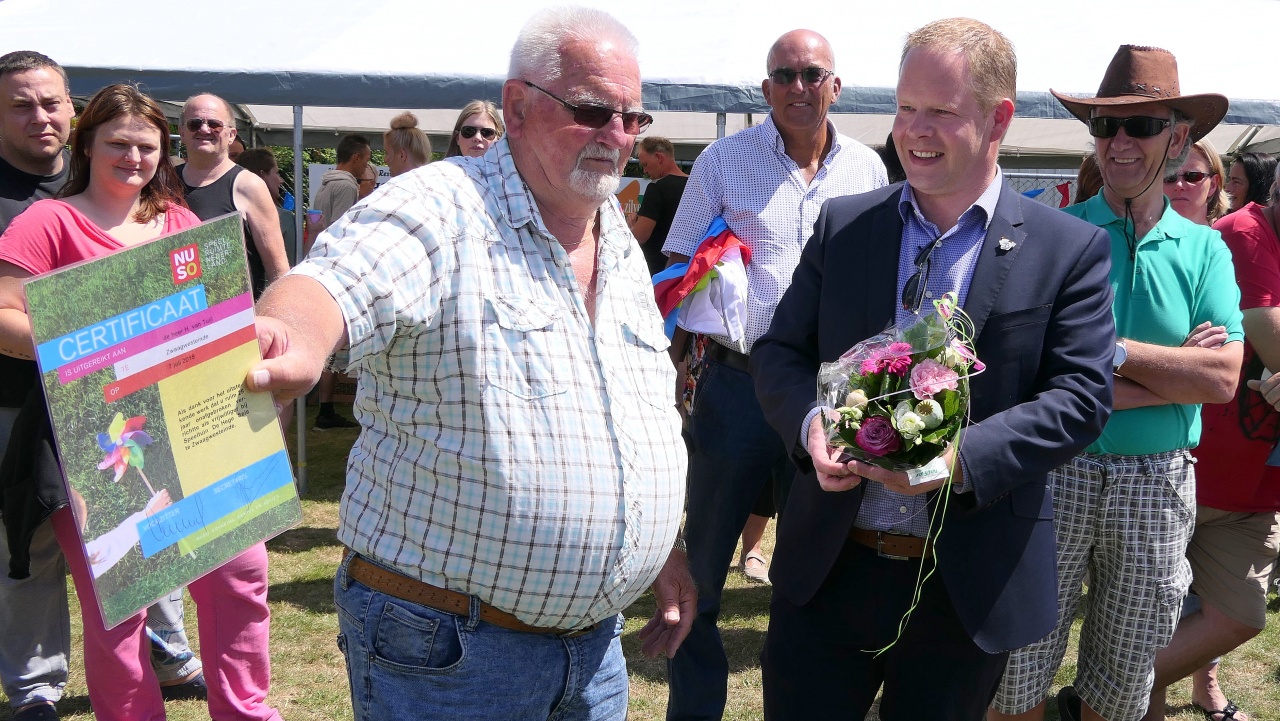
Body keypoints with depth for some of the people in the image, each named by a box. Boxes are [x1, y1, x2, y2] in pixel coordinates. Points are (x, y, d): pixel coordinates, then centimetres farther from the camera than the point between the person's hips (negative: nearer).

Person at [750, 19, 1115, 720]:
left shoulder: (1070, 250, -4)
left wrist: (962, 458, -25)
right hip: (826, 566, 2)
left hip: (966, 583, -1)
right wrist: (811, 421, -17)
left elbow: (1081, 395, -9)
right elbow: (778, 351, 6)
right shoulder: (842, 225, 4)